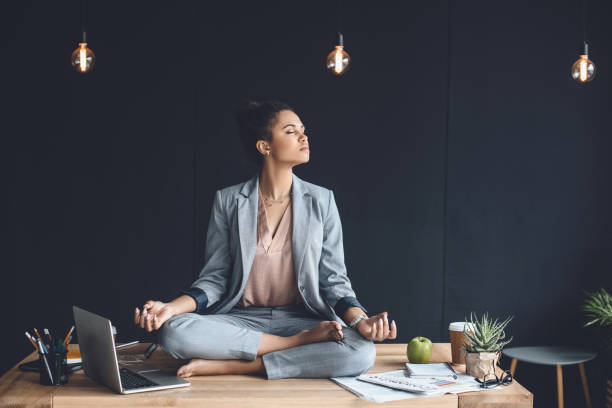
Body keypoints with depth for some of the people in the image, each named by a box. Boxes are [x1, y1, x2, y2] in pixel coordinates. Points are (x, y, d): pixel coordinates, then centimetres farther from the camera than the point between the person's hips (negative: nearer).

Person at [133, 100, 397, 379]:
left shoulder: (321, 201, 7)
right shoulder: (228, 201, 4)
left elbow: (333, 279, 5)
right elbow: (216, 278, 3)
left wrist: (359, 320, -16)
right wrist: (172, 307, -16)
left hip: (302, 318, 0)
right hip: (241, 320, 0)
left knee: (361, 352, -31)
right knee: (174, 331, -31)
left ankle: (232, 366, -23)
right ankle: (302, 344, -19)